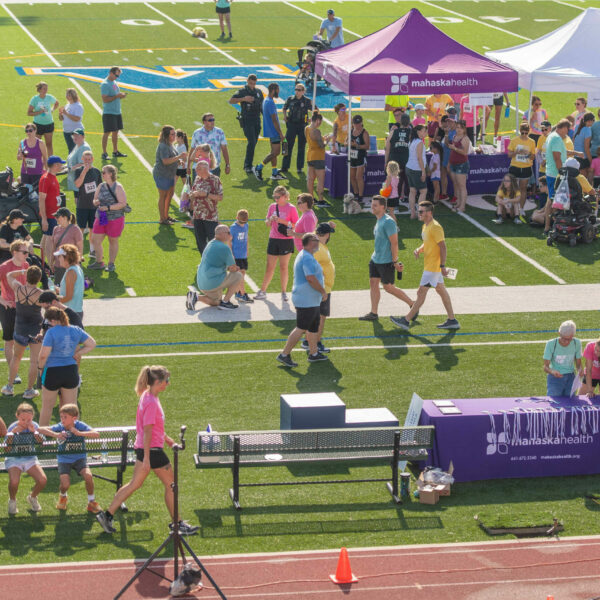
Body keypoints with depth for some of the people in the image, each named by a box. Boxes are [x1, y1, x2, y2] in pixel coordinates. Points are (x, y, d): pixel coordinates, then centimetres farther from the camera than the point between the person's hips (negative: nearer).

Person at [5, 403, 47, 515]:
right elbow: (7, 449, -15)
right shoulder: (12, 427, -9)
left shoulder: (34, 426, -3)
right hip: (14, 459, -2)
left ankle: (32, 497, 13)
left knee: (43, 480, -21)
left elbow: (41, 442, -13)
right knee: (14, 481, -31)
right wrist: (13, 433, -25)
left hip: (30, 458, 2)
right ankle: (12, 501, 3)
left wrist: (34, 431, -25)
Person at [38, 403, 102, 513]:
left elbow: (96, 434, -23)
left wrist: (79, 433, -33)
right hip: (64, 460, 0)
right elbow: (40, 429, -16)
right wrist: (56, 435, -29)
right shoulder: (59, 427, -9)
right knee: (65, 484, -20)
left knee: (88, 476, -28)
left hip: (79, 458, 0)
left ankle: (91, 502, -2)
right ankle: (63, 496, 21)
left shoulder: (80, 426, -11)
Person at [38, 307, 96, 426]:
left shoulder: (51, 332, -17)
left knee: (47, 406, 15)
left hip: (52, 372, -4)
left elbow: (44, 355, -21)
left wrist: (41, 367, -3)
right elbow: (92, 344, 7)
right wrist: (76, 354, 4)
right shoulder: (76, 330, 0)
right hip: (71, 371, 4)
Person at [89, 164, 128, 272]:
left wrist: (108, 207, -21)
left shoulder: (118, 187, -10)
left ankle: (111, 264, 17)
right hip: (101, 218, 6)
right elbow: (95, 200, 19)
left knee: (113, 241, 5)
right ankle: (99, 262, 19)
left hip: (115, 219, -6)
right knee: (95, 240, 4)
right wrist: (96, 202, -7)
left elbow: (123, 203, -16)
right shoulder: (101, 186, 9)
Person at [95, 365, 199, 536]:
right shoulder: (151, 402, -22)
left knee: (135, 484, 15)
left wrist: (166, 438, 29)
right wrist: (146, 458, -23)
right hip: (152, 450, -10)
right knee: (171, 485, 4)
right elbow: (147, 431, -23)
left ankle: (107, 515, 13)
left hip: (142, 448, 10)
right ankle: (177, 524, 13)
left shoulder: (147, 396, 9)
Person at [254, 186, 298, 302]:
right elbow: (268, 224, 14)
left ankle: (284, 292, 13)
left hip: (286, 240, -4)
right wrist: (270, 220, -9)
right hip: (273, 240, 4)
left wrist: (282, 221, -18)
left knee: (284, 267, 3)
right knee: (269, 267, 7)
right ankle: (262, 292, 12)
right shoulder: (272, 207, 7)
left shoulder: (291, 209, -6)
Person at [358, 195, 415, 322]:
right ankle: (373, 313, 12)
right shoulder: (379, 220, 9)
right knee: (373, 283, 7)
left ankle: (412, 304, 14)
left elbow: (394, 243, -21)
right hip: (376, 259, 9)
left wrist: (395, 262, -20)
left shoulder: (388, 222, -21)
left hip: (386, 261, -9)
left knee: (388, 287, 0)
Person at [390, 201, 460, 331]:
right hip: (430, 265, 10)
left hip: (433, 267, -10)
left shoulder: (435, 227, -20)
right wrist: (419, 250, 2)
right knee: (441, 290, 13)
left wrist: (442, 266, -23)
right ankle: (452, 321, 19)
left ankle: (406, 321, 1)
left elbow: (442, 247, -21)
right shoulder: (425, 226, 11)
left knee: (421, 292, -4)